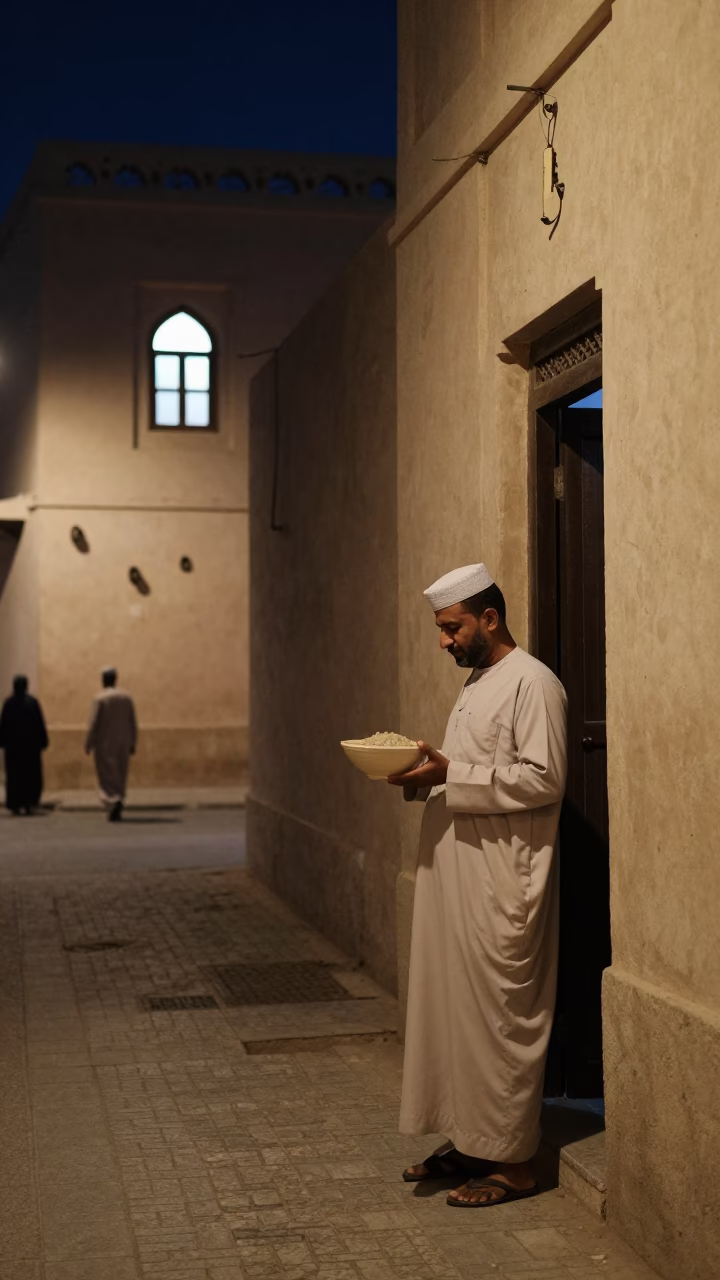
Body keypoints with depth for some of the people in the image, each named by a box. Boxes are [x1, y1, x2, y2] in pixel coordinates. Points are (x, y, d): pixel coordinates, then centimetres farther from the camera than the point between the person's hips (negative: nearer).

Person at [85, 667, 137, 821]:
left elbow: (93, 724, -12)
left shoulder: (100, 698, -10)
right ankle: (116, 811, 10)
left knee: (107, 776, -1)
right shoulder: (127, 698, 3)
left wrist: (88, 744, -6)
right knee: (120, 777, 11)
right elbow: (133, 724, 4)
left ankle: (114, 801, -25)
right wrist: (133, 744, 10)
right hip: (123, 745, 4)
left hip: (105, 744, -4)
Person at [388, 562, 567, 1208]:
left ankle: (512, 1160, 8)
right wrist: (425, 775, 4)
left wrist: (449, 776, -20)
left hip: (502, 883, -9)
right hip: (456, 872, 9)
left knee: (501, 1018, -2)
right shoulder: (477, 683, 17)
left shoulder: (531, 683, -12)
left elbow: (543, 780, -20)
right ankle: (468, 1141, 24)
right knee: (455, 1009, 13)